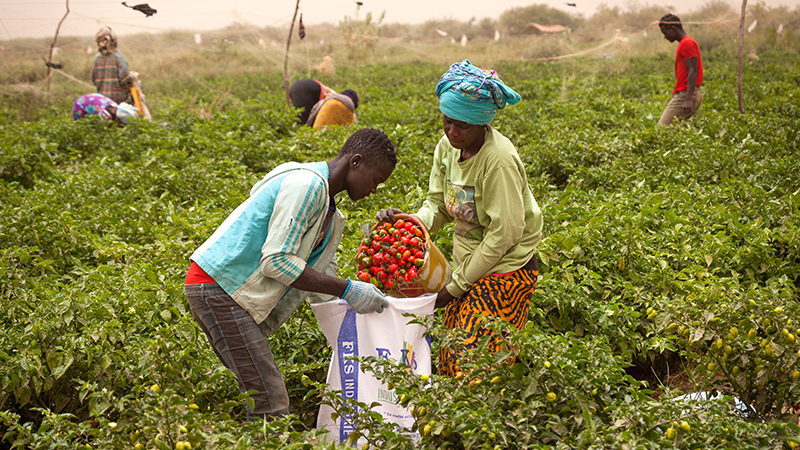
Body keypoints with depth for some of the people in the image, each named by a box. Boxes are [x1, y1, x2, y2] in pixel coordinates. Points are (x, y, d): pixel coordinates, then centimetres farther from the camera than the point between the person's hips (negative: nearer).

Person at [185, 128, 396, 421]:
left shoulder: (331, 218, 18)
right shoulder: (306, 184, -14)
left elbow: (322, 291, 18)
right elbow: (277, 261, -20)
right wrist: (348, 290, -17)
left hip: (238, 296, 10)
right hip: (217, 285, -10)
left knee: (260, 395, 10)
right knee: (270, 405, -12)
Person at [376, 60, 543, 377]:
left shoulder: (499, 160, -23)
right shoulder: (447, 146, 0)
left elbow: (504, 233, -21)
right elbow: (438, 204, 7)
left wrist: (456, 285, -15)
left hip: (504, 270, -7)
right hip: (470, 264, 7)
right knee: (450, 357, 10)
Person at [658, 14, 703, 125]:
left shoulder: (687, 43, -11)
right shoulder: (686, 43, 21)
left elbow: (693, 71, -19)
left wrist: (688, 99, -25)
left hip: (684, 95, -10)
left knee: (662, 128, -13)